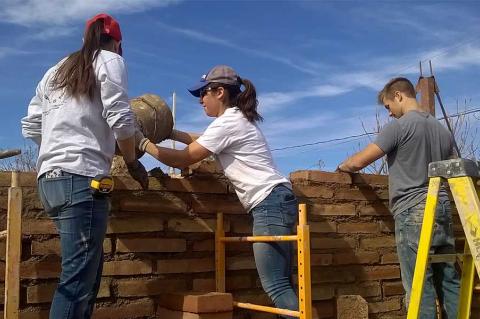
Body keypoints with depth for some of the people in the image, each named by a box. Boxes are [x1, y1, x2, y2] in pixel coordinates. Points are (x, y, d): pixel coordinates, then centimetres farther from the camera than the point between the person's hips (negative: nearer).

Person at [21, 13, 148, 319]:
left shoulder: (56, 71, 24)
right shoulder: (109, 61, 5)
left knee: (88, 267, 14)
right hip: (82, 178, -8)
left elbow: (30, 126, 21)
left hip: (49, 178, 8)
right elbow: (120, 119, -9)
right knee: (78, 279, -8)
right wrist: (133, 162, 4)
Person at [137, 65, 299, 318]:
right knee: (279, 284, 10)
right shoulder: (238, 119, 20)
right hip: (274, 202, 10)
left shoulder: (227, 123, -10)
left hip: (270, 203, -10)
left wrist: (145, 143, 3)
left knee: (274, 285, -10)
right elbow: (201, 141, 33)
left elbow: (184, 159, -8)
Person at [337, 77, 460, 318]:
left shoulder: (399, 126, -7)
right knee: (449, 280, 8)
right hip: (442, 209, 7)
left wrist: (341, 167, 12)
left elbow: (358, 162, -8)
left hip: (412, 211, -7)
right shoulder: (442, 130, 16)